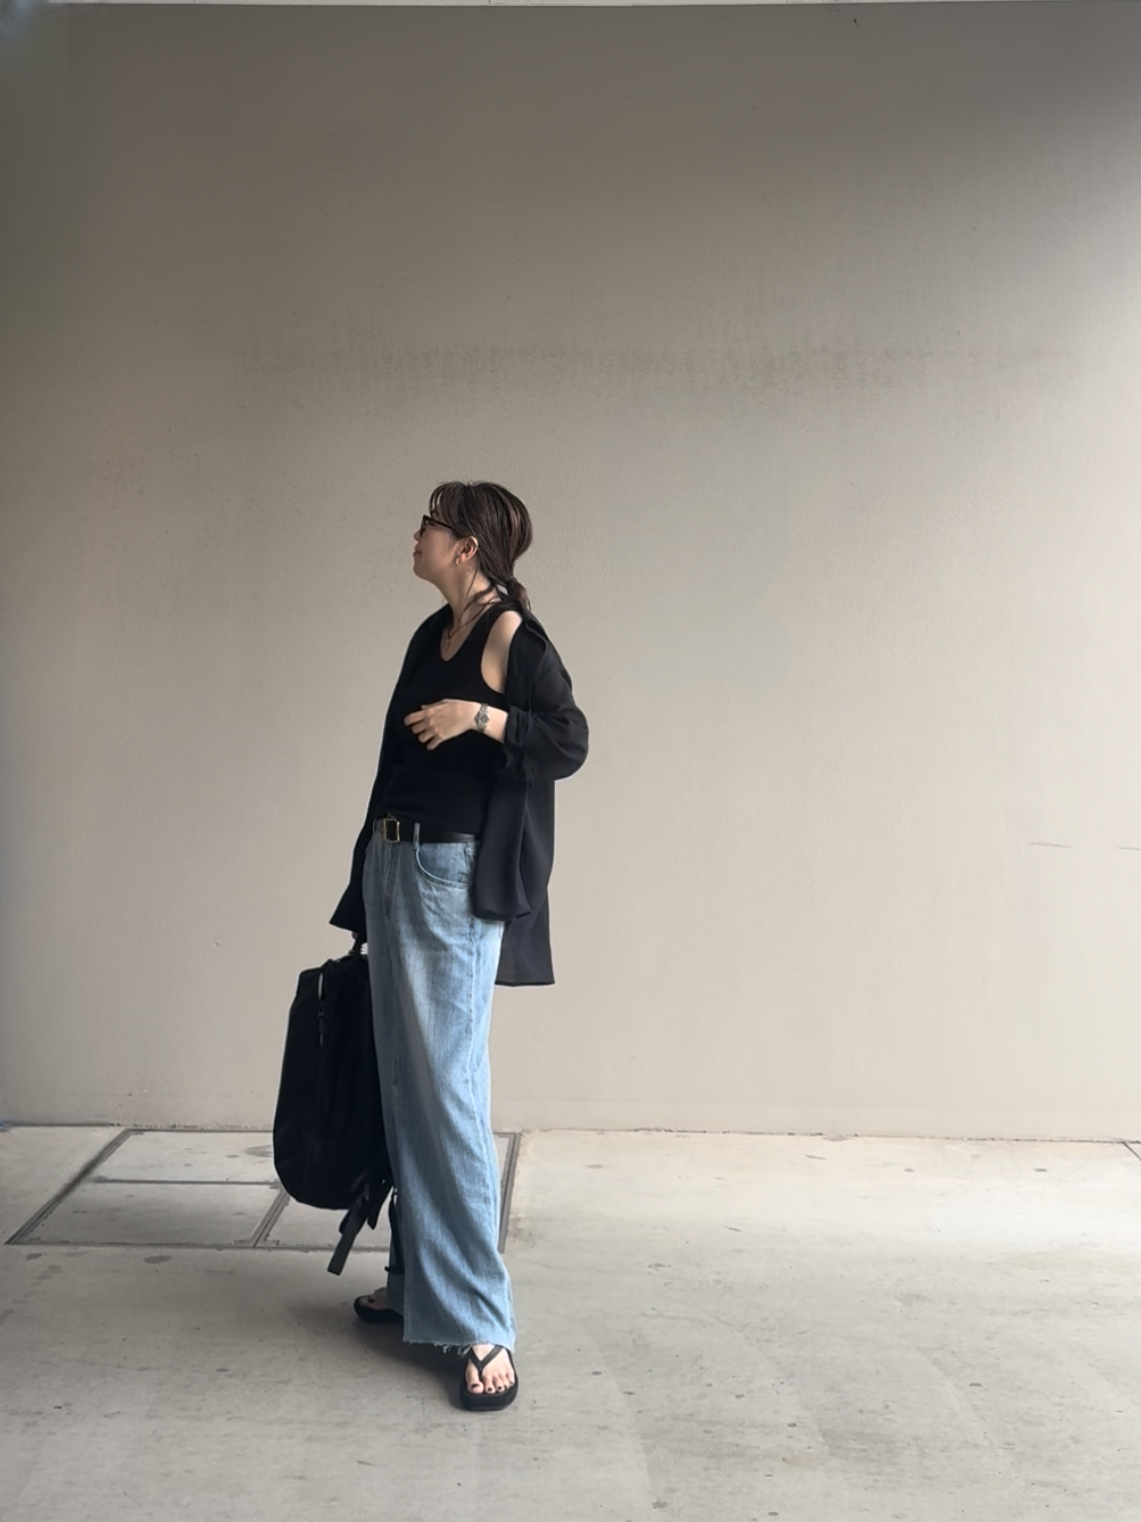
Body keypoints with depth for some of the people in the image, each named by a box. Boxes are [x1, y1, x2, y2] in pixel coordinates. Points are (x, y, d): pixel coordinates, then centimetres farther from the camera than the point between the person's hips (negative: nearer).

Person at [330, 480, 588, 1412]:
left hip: (456, 880, -8)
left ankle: (482, 1324, -1)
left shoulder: (512, 634, -8)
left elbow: (571, 742, -11)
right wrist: (369, 879, 19)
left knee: (448, 1087, -9)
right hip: (392, 865, 8)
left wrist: (480, 715, -23)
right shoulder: (432, 635, 15)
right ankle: (418, 1280, 25)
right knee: (404, 1083, 12)